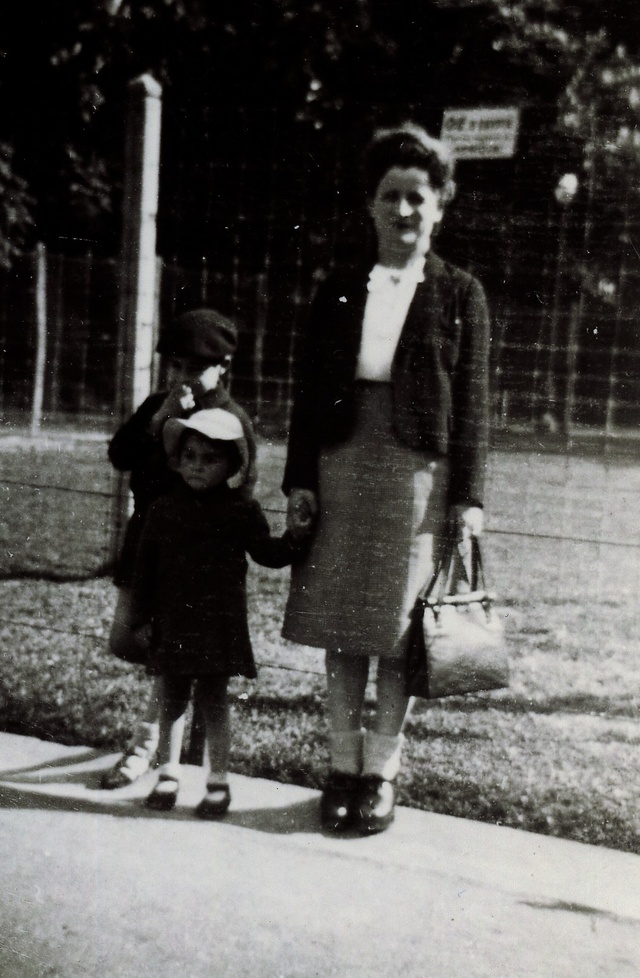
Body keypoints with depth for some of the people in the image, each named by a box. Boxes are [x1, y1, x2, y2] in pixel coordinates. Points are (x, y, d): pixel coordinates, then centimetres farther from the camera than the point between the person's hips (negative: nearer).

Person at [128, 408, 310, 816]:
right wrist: (142, 616, 3)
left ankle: (218, 782, 18)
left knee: (215, 702, 6)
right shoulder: (164, 510, 3)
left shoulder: (243, 511, -1)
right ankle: (168, 775, 25)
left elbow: (268, 552, 2)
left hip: (219, 625, -2)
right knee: (172, 701, 12)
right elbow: (144, 565, 6)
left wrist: (297, 536, -16)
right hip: (172, 623, 2)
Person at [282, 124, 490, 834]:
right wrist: (300, 478, 2)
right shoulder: (338, 293, 11)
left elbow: (473, 401, 2)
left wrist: (468, 495, -5)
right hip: (342, 466, 3)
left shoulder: (460, 295, 6)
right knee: (340, 628, 6)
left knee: (399, 633, 2)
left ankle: (381, 774, 14)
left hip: (419, 470, -2)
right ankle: (343, 766, 18)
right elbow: (309, 391, 10)